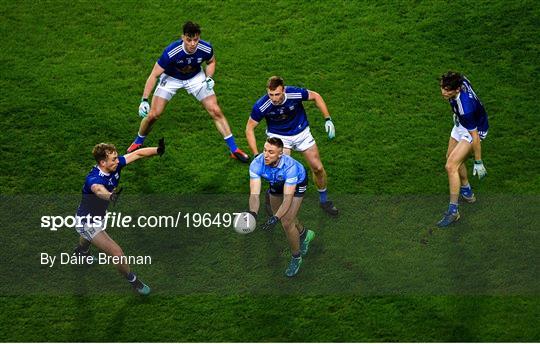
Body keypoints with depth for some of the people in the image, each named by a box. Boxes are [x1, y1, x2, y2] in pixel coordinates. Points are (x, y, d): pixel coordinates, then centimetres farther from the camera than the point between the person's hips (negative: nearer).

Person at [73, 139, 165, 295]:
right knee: (117, 252, -13)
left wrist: (157, 150, -34)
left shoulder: (115, 165, -21)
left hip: (99, 216, 8)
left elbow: (137, 154, -18)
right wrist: (110, 196, -89)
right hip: (87, 222, -8)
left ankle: (81, 252, 74)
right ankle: (134, 281, 11)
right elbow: (98, 189, -66)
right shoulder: (93, 178, -42)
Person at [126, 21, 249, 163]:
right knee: (153, 115, -8)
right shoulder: (171, 52, -37)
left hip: (196, 77, 2)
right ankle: (138, 142, 23)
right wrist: (144, 100, -34)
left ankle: (234, 150, 5)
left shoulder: (206, 48, -27)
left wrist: (209, 78, -18)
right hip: (171, 78, -2)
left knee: (216, 111, -8)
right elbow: (154, 75, -28)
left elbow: (211, 62, 0)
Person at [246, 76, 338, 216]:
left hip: (301, 132, 2)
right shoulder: (261, 106, -31)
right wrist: (256, 155, -22)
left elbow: (315, 96, -8)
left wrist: (328, 119, -12)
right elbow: (249, 128, -17)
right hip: (278, 136, -2)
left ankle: (324, 200, 30)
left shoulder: (295, 93, -30)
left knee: (318, 168, 5)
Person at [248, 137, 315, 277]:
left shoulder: (290, 166, -44)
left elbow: (288, 199, -43)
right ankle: (304, 234, 54)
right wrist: (252, 213, -59)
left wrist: (275, 218, -57)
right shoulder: (257, 164, -36)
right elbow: (254, 193, -40)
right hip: (277, 183, 5)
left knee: (286, 222, -12)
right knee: (281, 216, 21)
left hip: (297, 182, -5)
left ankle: (296, 257, 15)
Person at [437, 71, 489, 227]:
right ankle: (467, 192, 46)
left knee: (451, 166, -17)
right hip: (461, 124, 9)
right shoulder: (460, 80, -22)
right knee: (451, 157, 25)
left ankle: (453, 210, -7)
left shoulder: (465, 108, -43)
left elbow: (475, 137, -31)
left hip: (475, 129, -9)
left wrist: (478, 162, -20)